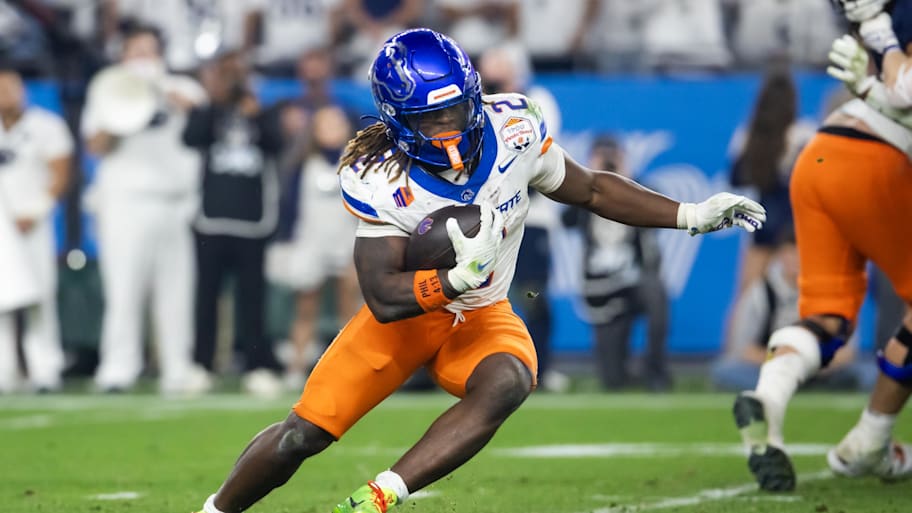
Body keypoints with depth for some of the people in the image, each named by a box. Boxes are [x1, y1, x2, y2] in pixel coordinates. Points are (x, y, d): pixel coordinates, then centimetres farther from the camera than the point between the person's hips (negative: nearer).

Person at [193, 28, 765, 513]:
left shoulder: (514, 129, -16)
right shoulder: (379, 178, -25)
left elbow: (592, 190, 1)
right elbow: (384, 299, -28)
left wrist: (693, 215, -3)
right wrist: (461, 277, -42)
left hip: (482, 316, 2)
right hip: (405, 314, -2)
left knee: (505, 384, -32)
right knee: (306, 432, -8)